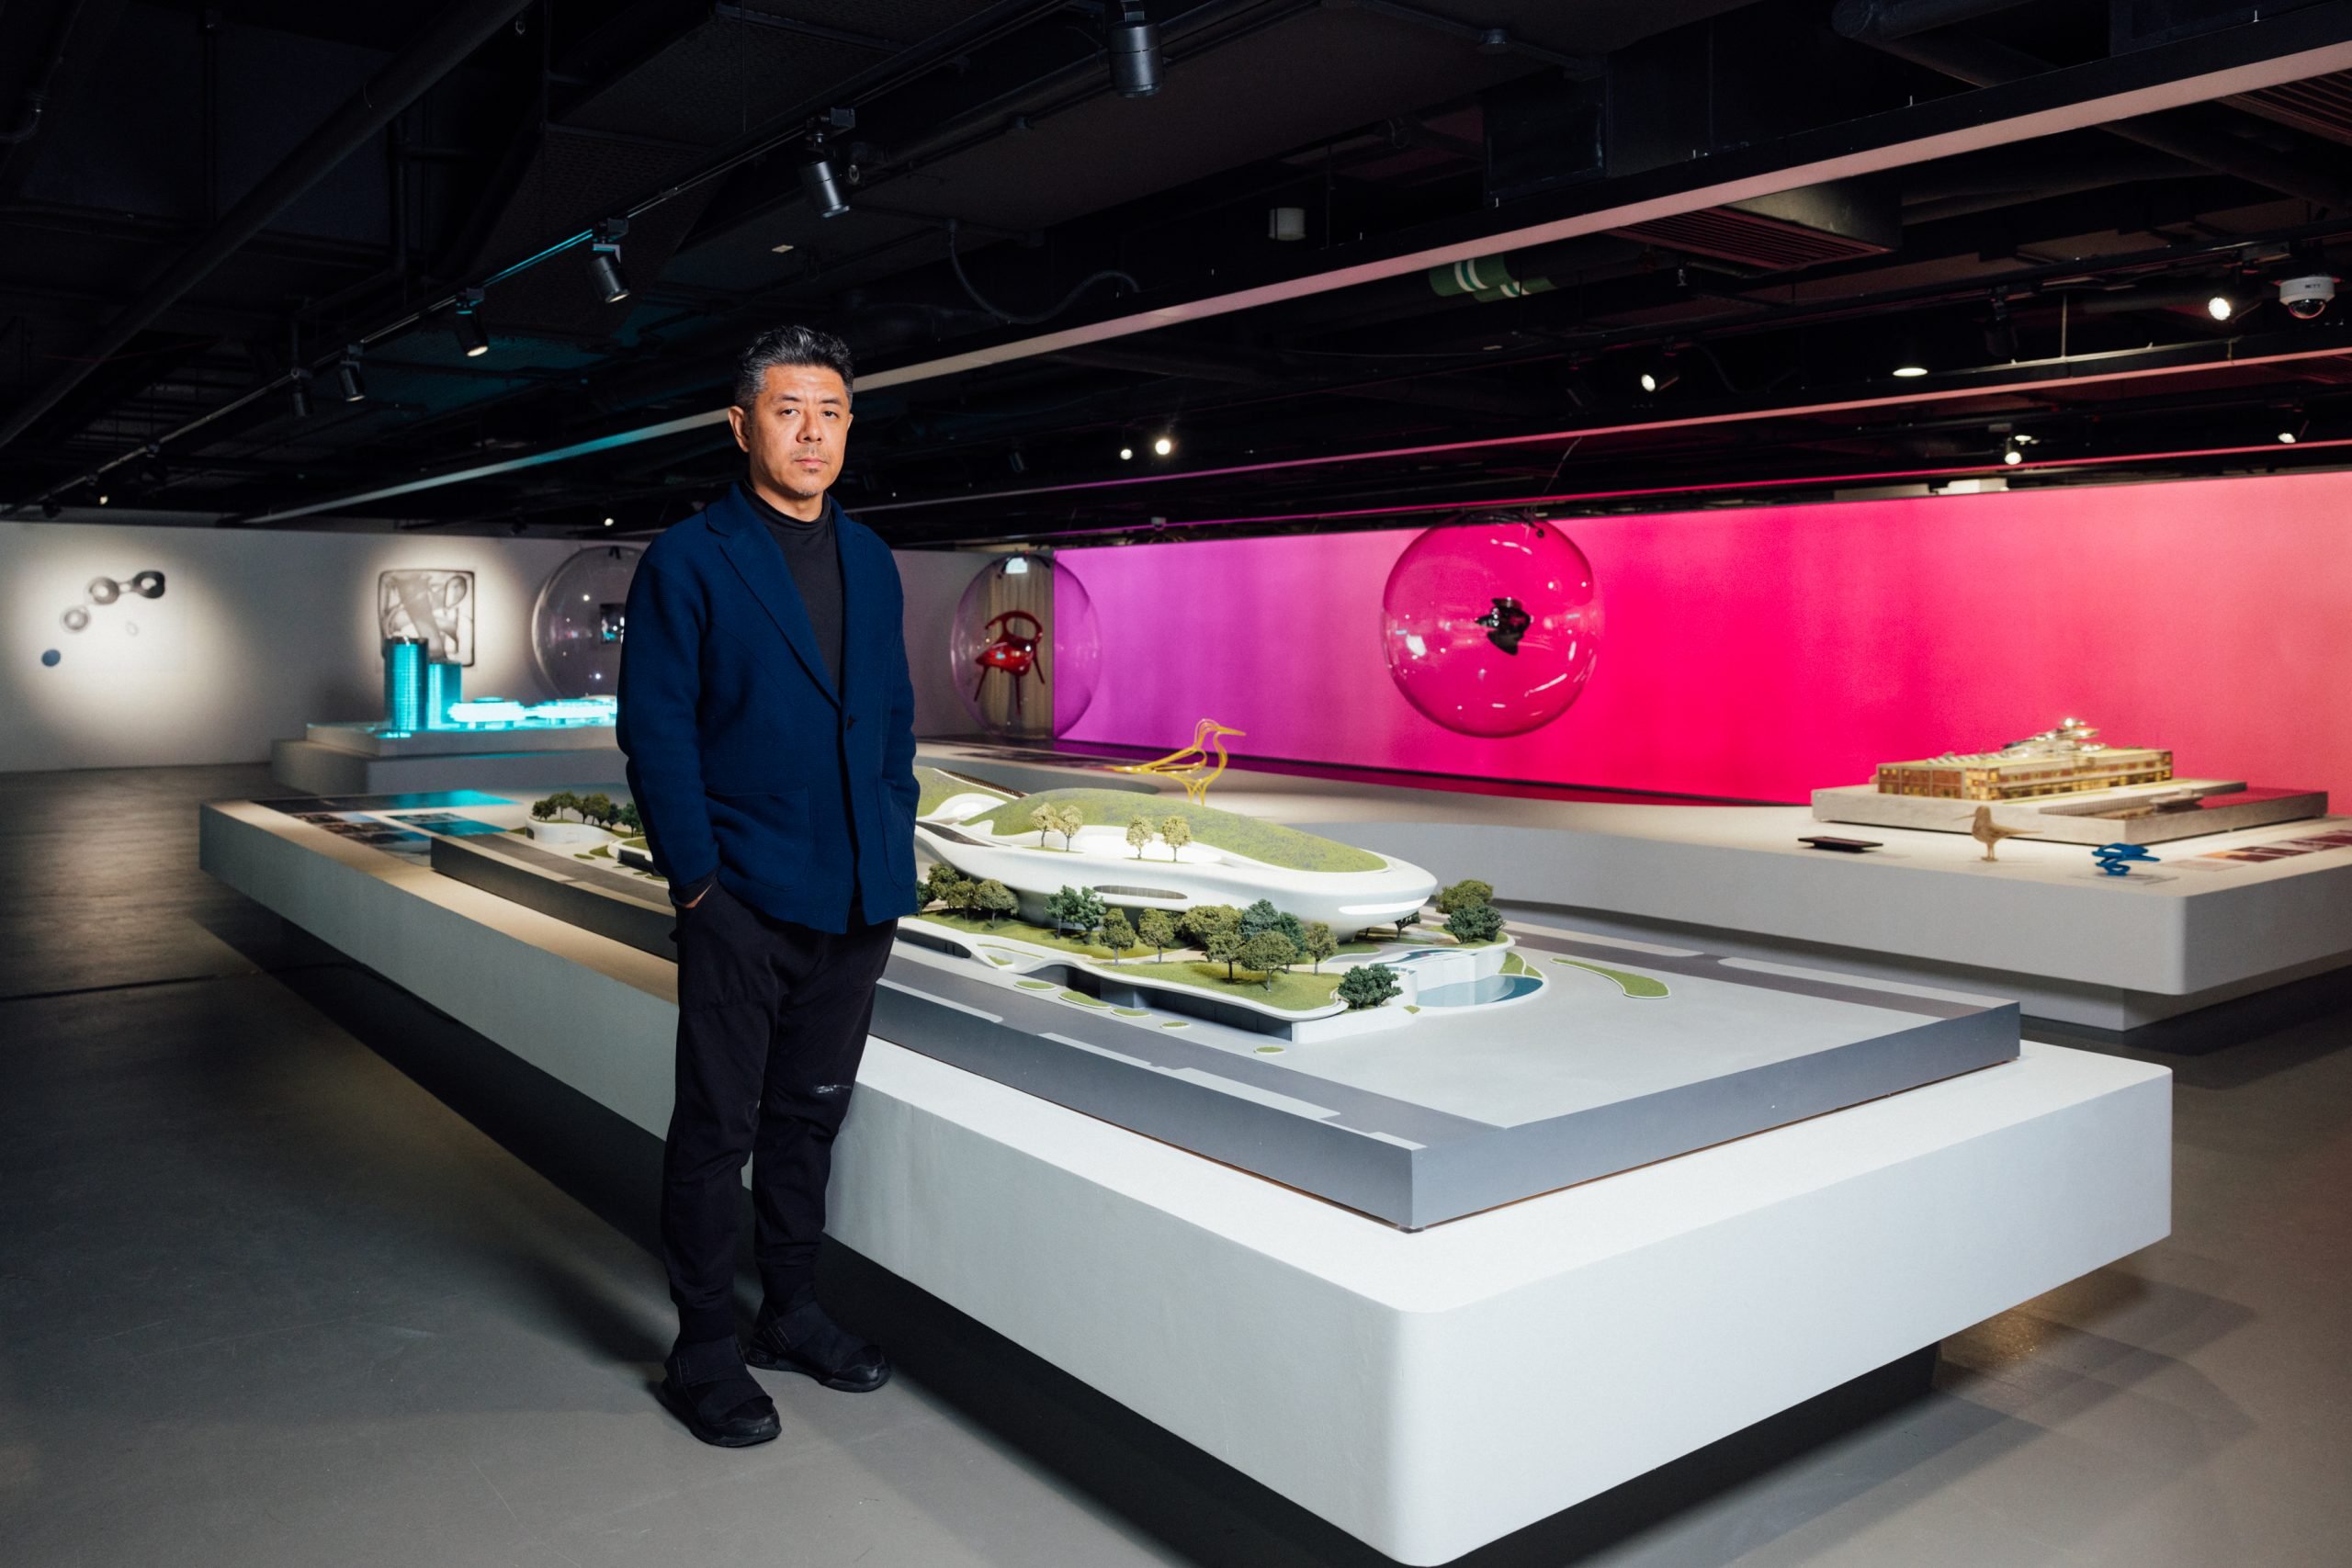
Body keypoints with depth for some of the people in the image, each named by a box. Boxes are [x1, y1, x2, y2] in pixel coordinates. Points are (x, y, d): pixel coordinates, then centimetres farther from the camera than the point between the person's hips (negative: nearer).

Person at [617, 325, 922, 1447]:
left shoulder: (869, 563, 11)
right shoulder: (687, 562, -5)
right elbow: (655, 730, -8)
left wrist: (893, 849, 7)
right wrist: (696, 876, -12)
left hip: (857, 896, 6)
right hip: (742, 900, -5)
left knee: (810, 1113, 16)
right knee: (719, 1127, 4)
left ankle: (791, 1313, 32)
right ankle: (703, 1355, 18)